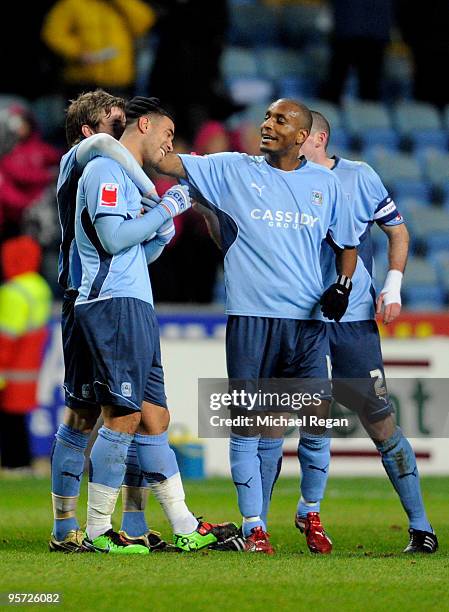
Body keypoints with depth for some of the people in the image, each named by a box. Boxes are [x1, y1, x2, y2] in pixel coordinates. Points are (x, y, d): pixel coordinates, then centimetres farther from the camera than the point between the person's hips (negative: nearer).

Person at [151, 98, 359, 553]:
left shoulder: (325, 185, 13)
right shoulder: (232, 171, 6)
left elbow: (346, 243, 22)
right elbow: (170, 163, -1)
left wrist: (342, 284, 4)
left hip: (308, 318, 2)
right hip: (251, 316, -2)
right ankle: (253, 526, 3)